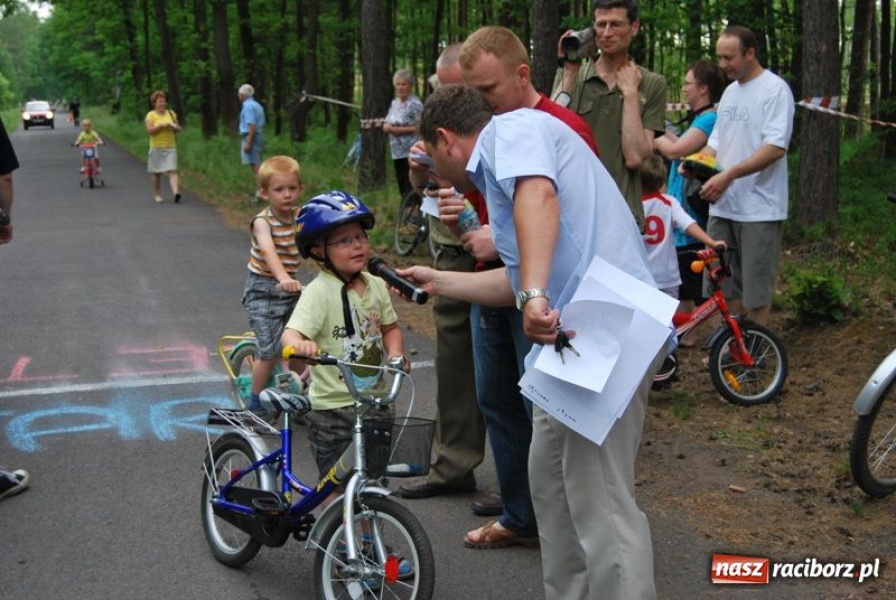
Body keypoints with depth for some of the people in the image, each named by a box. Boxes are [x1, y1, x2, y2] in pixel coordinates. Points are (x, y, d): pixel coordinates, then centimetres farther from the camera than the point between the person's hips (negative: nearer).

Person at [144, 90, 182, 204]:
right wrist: (161, 125, -19)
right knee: (156, 172, 5)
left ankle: (176, 192, -25)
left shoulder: (171, 113, 10)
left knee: (172, 170, -12)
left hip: (170, 147, 2)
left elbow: (178, 128, 14)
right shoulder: (151, 115, 0)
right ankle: (157, 195, 18)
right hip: (156, 147, -2)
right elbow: (149, 130, -11)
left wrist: (174, 127, -8)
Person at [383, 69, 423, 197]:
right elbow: (386, 124, 19)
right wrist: (387, 126, -4)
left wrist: (400, 130, -17)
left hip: (411, 152, -8)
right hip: (397, 152, 8)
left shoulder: (415, 104, -9)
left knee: (410, 188, -10)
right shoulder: (394, 103, 15)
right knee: (402, 188, 11)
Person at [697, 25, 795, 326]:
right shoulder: (730, 91, 15)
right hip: (723, 204, 7)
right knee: (725, 285, 11)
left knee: (756, 290, 0)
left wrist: (728, 175, -22)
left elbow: (776, 148, -17)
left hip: (759, 208, -7)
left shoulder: (775, 89, -9)